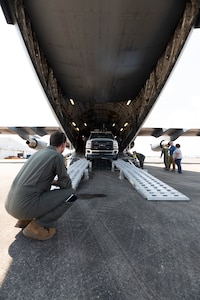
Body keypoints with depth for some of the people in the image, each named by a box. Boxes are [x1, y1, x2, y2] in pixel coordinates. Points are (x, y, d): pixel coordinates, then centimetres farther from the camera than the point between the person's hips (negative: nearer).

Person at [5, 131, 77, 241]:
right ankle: (37, 226, 1)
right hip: (27, 206, -9)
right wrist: (55, 181, 17)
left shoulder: (39, 153, 16)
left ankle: (25, 219, 20)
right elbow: (67, 184, -4)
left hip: (12, 204, 9)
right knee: (71, 194, -1)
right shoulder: (57, 156, -11)